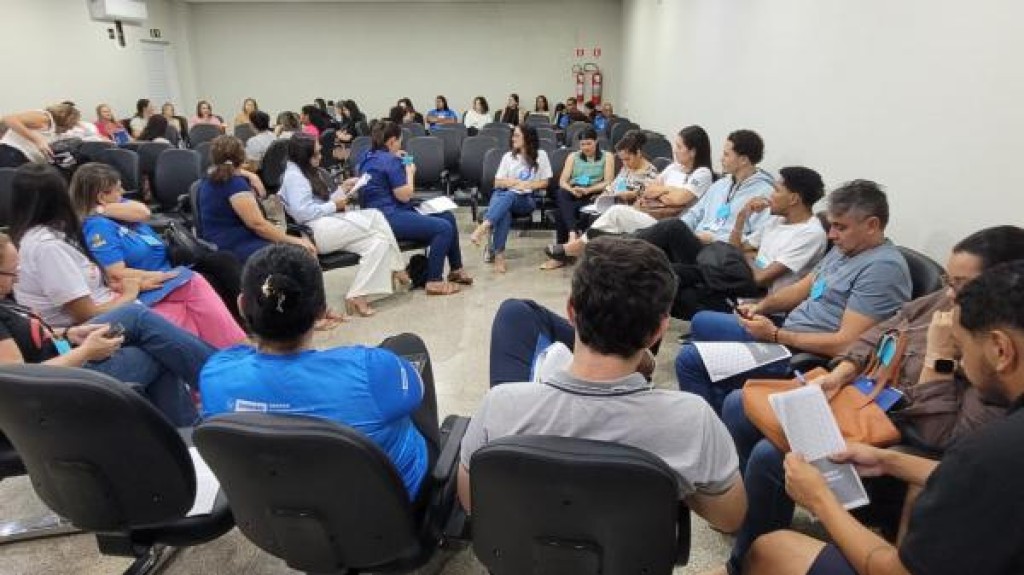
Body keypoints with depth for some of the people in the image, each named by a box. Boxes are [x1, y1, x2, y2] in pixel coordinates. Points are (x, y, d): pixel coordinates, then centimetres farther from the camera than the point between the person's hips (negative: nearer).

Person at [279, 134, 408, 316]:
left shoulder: (309, 172, 25)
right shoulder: (293, 176, -6)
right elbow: (302, 212, -19)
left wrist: (342, 190, 13)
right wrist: (334, 206, -12)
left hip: (329, 222, 10)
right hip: (315, 232, -10)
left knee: (379, 241, -9)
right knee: (375, 216, -18)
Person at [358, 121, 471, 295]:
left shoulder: (369, 157, 15)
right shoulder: (390, 161, -15)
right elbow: (404, 195, -16)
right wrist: (410, 172, 0)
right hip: (390, 218, -11)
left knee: (447, 216, 11)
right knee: (444, 228, -20)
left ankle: (456, 269, 17)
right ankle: (434, 281, -13)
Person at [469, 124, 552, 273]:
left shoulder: (540, 155, 10)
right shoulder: (508, 156, 17)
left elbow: (545, 183, 9)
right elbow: (497, 183, 13)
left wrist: (526, 185, -7)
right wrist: (513, 182, -4)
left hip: (527, 200, -2)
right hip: (504, 196, 2)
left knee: (508, 196, -39)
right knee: (504, 212, -37)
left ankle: (483, 228, -56)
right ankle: (498, 254, -48)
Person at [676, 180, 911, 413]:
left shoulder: (883, 267, -21)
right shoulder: (844, 248, 9)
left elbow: (846, 343, -26)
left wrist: (775, 335, -21)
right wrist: (761, 306, 0)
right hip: (788, 330, 11)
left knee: (689, 359, -11)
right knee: (701, 322, 19)